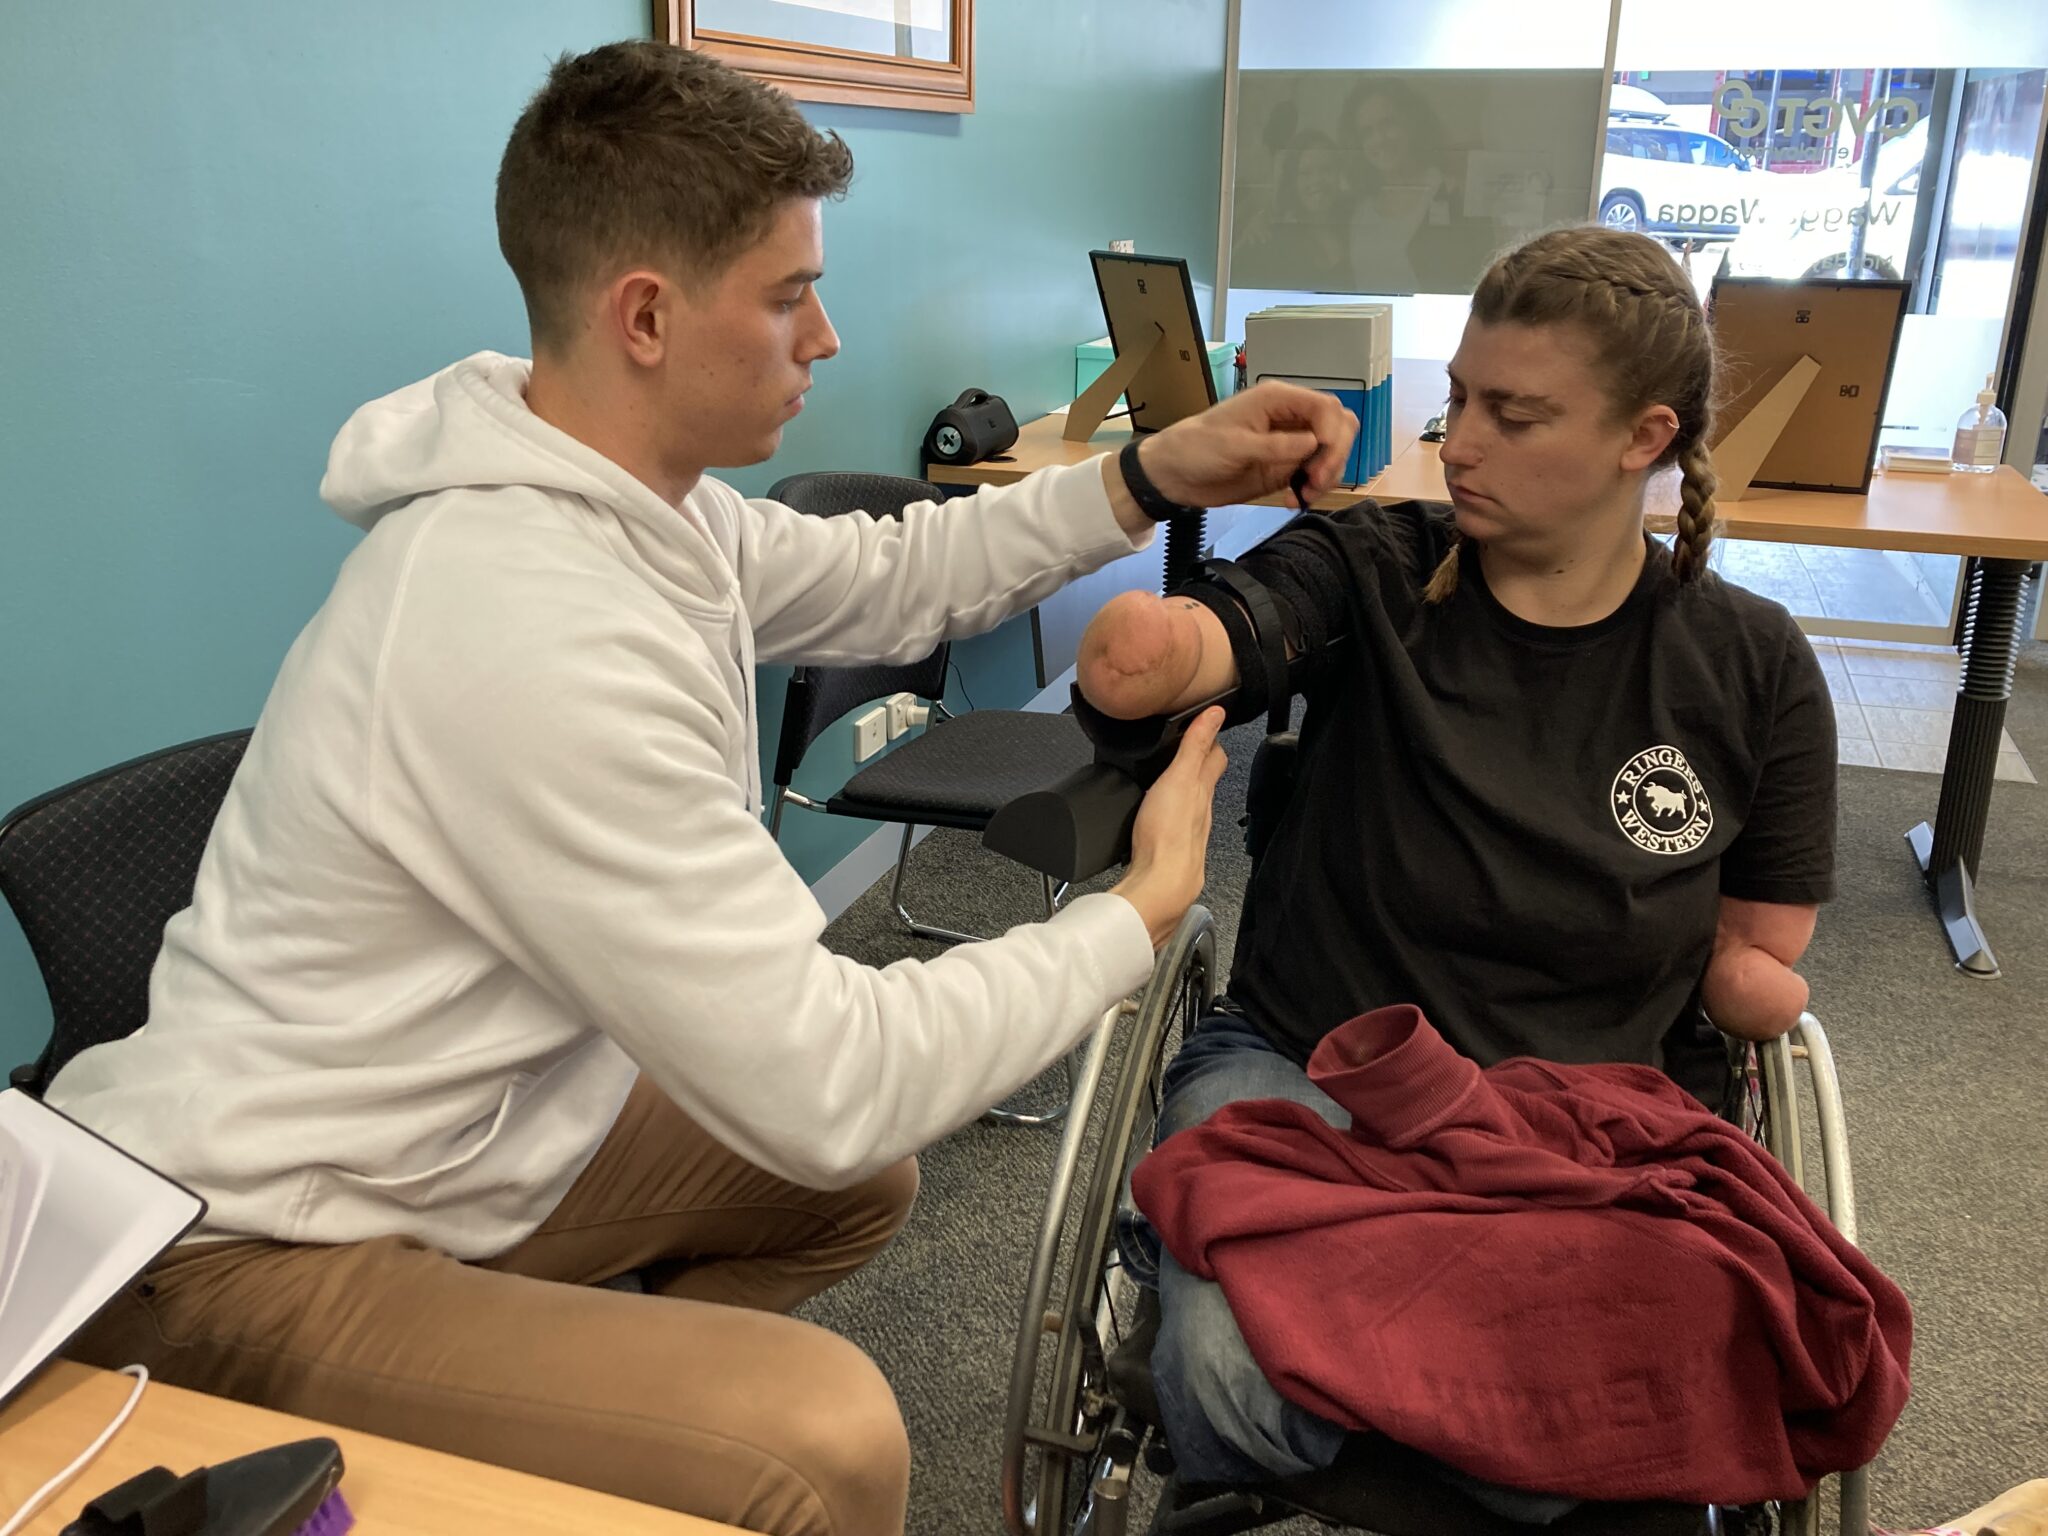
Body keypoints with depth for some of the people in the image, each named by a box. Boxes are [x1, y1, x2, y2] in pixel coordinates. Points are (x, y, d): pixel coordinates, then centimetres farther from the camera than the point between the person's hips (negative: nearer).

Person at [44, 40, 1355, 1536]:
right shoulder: (542, 627, -32)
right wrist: (1142, 911, -16)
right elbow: (828, 1086, -29)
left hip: (465, 1134, 10)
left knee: (858, 1182, 18)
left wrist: (1147, 476, 3)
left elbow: (877, 581, 14)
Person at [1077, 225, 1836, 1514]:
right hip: (1308, 1068, 0)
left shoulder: (1752, 668, 3)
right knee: (1230, 1383, -29)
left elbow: (1760, 973, 10)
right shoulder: (1370, 574, -2)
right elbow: (1153, 656, -22)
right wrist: (1145, 647, -45)